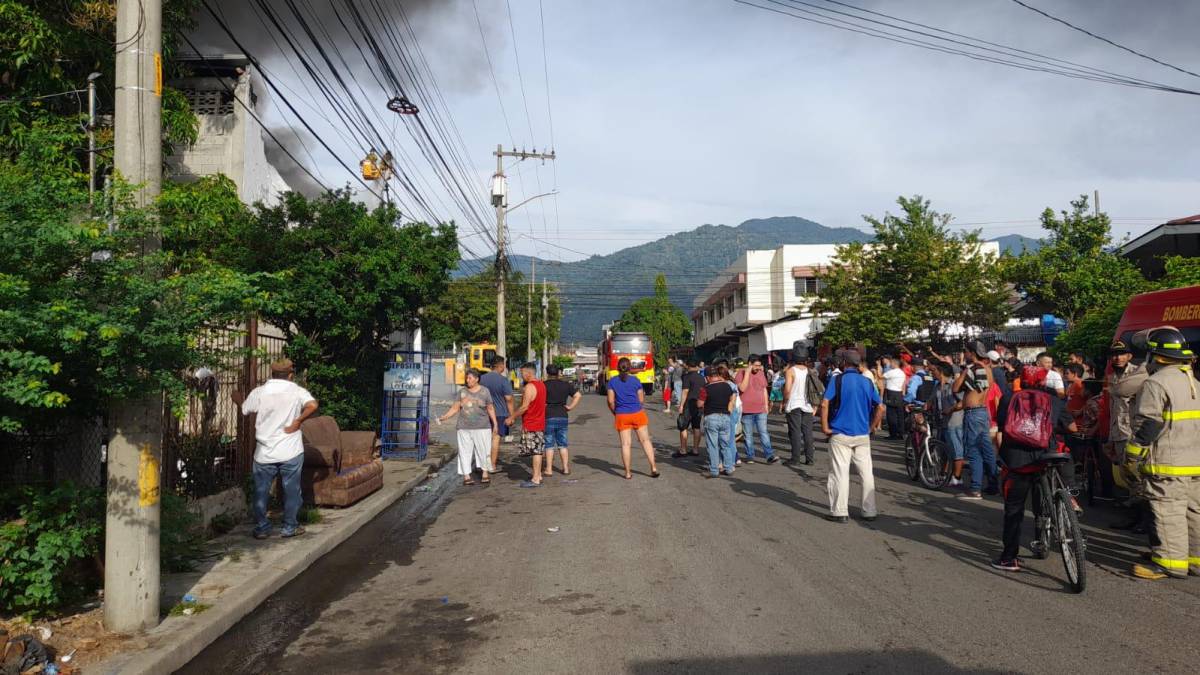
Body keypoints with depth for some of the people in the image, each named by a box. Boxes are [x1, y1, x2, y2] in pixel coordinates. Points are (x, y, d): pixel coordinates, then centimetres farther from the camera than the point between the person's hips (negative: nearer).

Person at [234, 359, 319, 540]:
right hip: (291, 452, -1)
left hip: (264, 453, 1)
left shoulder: (259, 392, -1)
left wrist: (239, 400, 34)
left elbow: (245, 410, 13)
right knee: (291, 491, 11)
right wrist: (298, 421, -12)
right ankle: (289, 527, 17)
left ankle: (261, 528, 19)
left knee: (261, 492, 13)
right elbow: (313, 405, -22)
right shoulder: (297, 391, -5)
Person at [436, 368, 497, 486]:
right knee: (465, 451, 1)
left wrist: (495, 423, 1)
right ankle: (466, 476, 7)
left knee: (483, 450, 0)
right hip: (464, 428, 2)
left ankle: (485, 474, 14)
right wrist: (444, 417, -6)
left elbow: (490, 409, 6)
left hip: (482, 427, -2)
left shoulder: (485, 392, 1)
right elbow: (455, 408, 5)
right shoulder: (462, 392, 6)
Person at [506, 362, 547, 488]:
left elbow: (524, 407, -21)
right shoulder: (541, 384, 11)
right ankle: (538, 476, 22)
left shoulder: (529, 387, -18)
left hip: (531, 425, -9)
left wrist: (511, 418, -13)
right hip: (540, 423, 9)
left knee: (535, 451, -6)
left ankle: (535, 480, -3)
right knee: (538, 451, 14)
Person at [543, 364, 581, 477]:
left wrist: (543, 406, -5)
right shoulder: (566, 384, 4)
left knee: (549, 444, 3)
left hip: (549, 417, -3)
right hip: (563, 416, 3)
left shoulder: (545, 385, -7)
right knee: (562, 443, 11)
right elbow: (578, 395, 3)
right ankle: (566, 468, 12)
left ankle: (549, 469, 4)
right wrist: (570, 407, 3)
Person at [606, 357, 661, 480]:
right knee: (645, 440, 9)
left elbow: (611, 401, -3)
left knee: (625, 444, 2)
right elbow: (641, 400, 3)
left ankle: (628, 473, 4)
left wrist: (615, 412, 13)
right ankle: (654, 468, 8)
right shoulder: (635, 381, 0)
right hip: (637, 414, 0)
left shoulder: (612, 382, -1)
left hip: (621, 416, 0)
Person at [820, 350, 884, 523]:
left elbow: (824, 404, -16)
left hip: (840, 434, -3)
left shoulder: (837, 380, -6)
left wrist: (825, 427, -7)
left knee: (840, 473, 1)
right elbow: (880, 407, 6)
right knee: (867, 473, 10)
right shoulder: (867, 382, 7)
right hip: (862, 435, 4)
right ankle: (869, 511, 16)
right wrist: (872, 426, 13)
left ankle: (840, 512, 3)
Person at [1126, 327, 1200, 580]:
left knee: (1168, 511, -5)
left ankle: (1170, 562, -3)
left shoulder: (1156, 383, -13)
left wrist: (1133, 456, -8)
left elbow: (1146, 424, -16)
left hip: (1168, 463, -9)